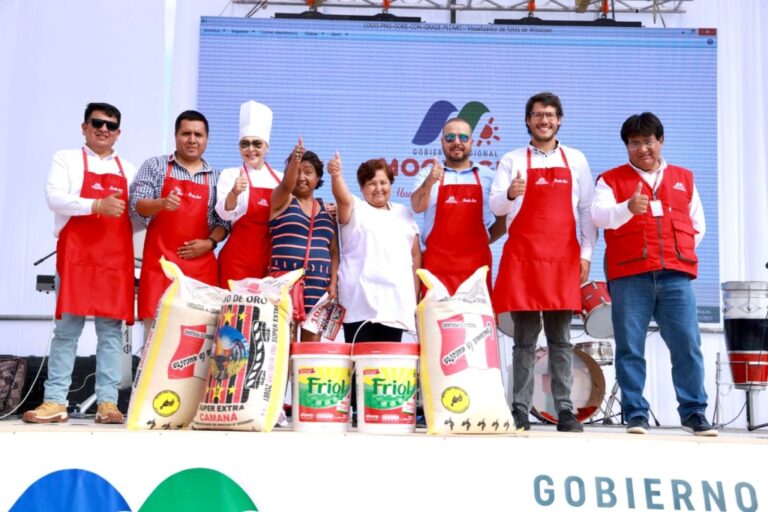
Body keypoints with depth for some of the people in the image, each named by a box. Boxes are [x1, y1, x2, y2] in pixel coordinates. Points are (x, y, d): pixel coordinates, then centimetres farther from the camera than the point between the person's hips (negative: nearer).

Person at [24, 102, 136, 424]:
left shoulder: (128, 170, 18)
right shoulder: (66, 159, 7)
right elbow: (54, 198, -9)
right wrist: (97, 206, -21)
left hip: (117, 260, 3)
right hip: (76, 256, -3)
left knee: (111, 329, 0)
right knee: (67, 328, -2)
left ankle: (108, 402, 2)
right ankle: (55, 402, 2)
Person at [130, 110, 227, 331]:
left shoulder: (216, 177, 13)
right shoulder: (155, 165, 7)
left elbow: (223, 222, 12)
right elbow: (137, 204, -3)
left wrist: (210, 243, -7)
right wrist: (162, 203, -23)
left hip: (201, 266, 2)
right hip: (161, 262, -2)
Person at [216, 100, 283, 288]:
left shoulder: (281, 178, 9)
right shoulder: (230, 174, -1)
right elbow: (225, 213, -15)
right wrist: (234, 192, -36)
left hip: (272, 260, 3)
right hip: (238, 259, -3)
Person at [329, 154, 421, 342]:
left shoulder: (404, 214, 17)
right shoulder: (355, 209, 6)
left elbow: (415, 255, 17)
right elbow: (343, 197, -18)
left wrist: (415, 293, 10)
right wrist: (336, 175, -39)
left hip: (396, 301, 4)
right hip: (361, 302, -3)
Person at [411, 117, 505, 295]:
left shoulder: (487, 176, 11)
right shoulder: (427, 174, 7)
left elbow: (504, 217, 18)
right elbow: (417, 207, -11)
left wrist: (485, 240, 8)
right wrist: (429, 182, -28)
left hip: (476, 263, 1)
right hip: (437, 264, -1)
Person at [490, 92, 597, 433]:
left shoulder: (576, 160, 14)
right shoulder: (512, 160, 10)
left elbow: (587, 210, 12)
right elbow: (496, 206, 0)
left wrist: (586, 253, 3)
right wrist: (510, 194, -22)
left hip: (562, 259, 1)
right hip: (522, 258, -1)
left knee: (560, 339, 3)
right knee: (525, 339, 0)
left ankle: (565, 411, 7)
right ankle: (520, 411, 4)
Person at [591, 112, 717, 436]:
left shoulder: (684, 178, 21)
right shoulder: (611, 179, 9)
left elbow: (697, 224, 26)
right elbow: (599, 215, -9)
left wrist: (683, 252, 9)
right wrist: (628, 208, -29)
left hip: (676, 275, 2)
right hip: (629, 276, -2)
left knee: (687, 345, -1)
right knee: (630, 348, -2)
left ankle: (693, 412, 9)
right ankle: (635, 414, 5)